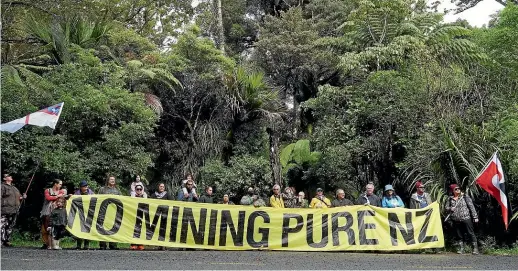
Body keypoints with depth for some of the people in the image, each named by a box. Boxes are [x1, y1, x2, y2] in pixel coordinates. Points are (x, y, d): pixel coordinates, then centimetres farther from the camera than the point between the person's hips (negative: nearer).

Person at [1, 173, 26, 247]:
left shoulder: (14, 188, 23)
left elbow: (18, 197, 27)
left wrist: (23, 197, 7)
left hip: (14, 210, 8)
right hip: (5, 211, -8)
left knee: (10, 226, 10)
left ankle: (7, 241, 17)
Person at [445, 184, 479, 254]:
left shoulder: (465, 196, 1)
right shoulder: (450, 199, 8)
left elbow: (471, 207, 0)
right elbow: (446, 208, 14)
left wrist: (475, 217, -4)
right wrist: (450, 209, -9)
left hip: (466, 219, -3)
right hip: (456, 220, 3)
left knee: (471, 233, -2)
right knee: (459, 235, 9)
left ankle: (475, 248, 3)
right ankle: (461, 249, 17)